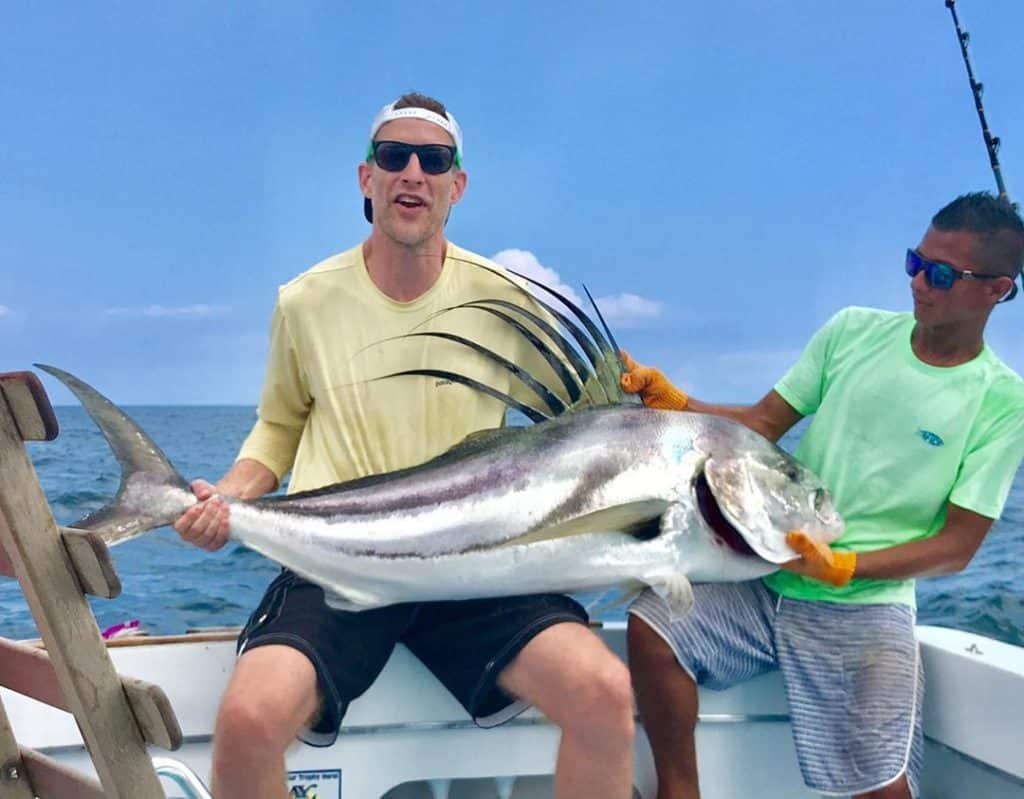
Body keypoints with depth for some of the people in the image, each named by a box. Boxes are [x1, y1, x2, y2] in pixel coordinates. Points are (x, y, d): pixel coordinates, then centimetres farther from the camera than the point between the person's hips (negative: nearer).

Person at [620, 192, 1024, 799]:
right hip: (768, 580, 3)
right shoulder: (854, 331, 3)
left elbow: (957, 547, -8)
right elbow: (762, 424, 3)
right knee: (651, 623, -15)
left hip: (864, 608, -3)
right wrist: (672, 401, -13)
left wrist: (840, 566, -21)